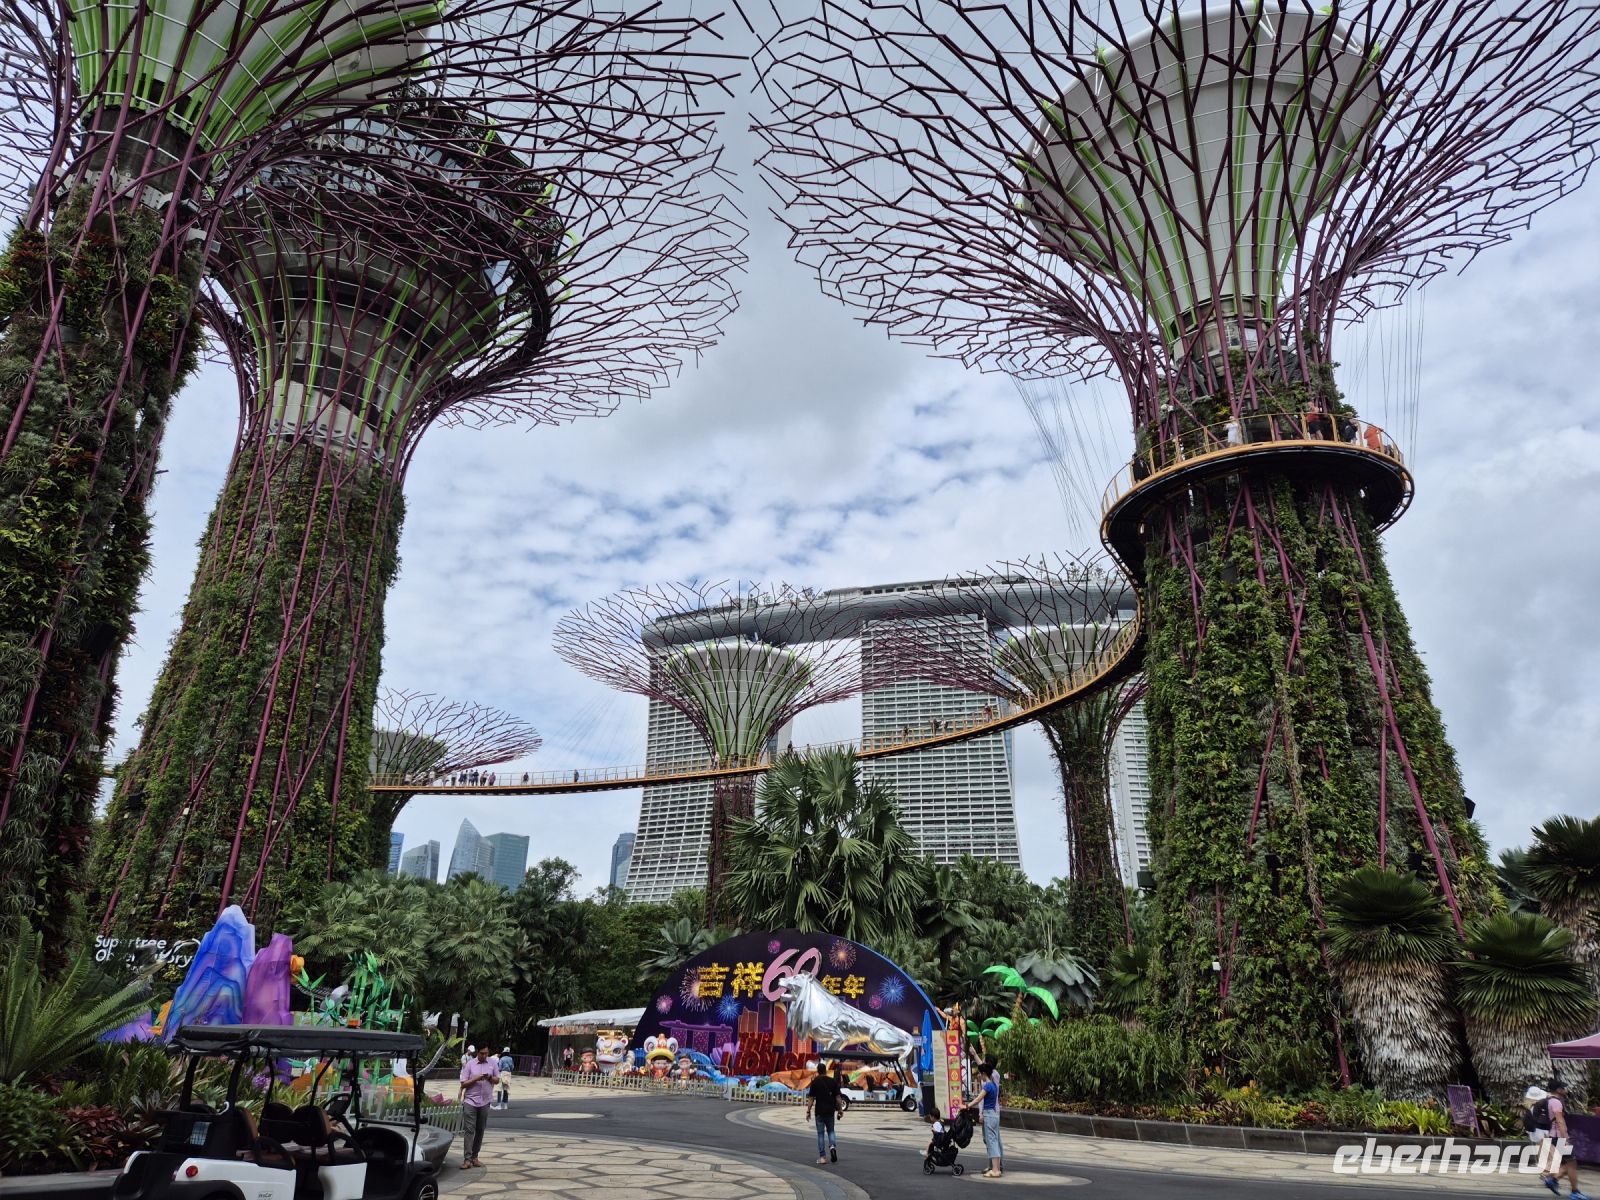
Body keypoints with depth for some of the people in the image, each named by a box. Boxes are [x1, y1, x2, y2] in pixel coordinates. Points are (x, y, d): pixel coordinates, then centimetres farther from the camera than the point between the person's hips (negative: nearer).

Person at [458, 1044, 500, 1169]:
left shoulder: (493, 1063, 5)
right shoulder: (470, 1065, -2)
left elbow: (497, 1080, 8)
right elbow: (463, 1084, -3)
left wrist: (490, 1077, -13)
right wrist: (476, 1079, -18)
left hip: (485, 1102, 3)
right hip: (470, 1101, -2)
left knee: (480, 1130, 8)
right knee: (469, 1130, -7)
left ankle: (474, 1157, 18)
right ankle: (467, 1159, -8)